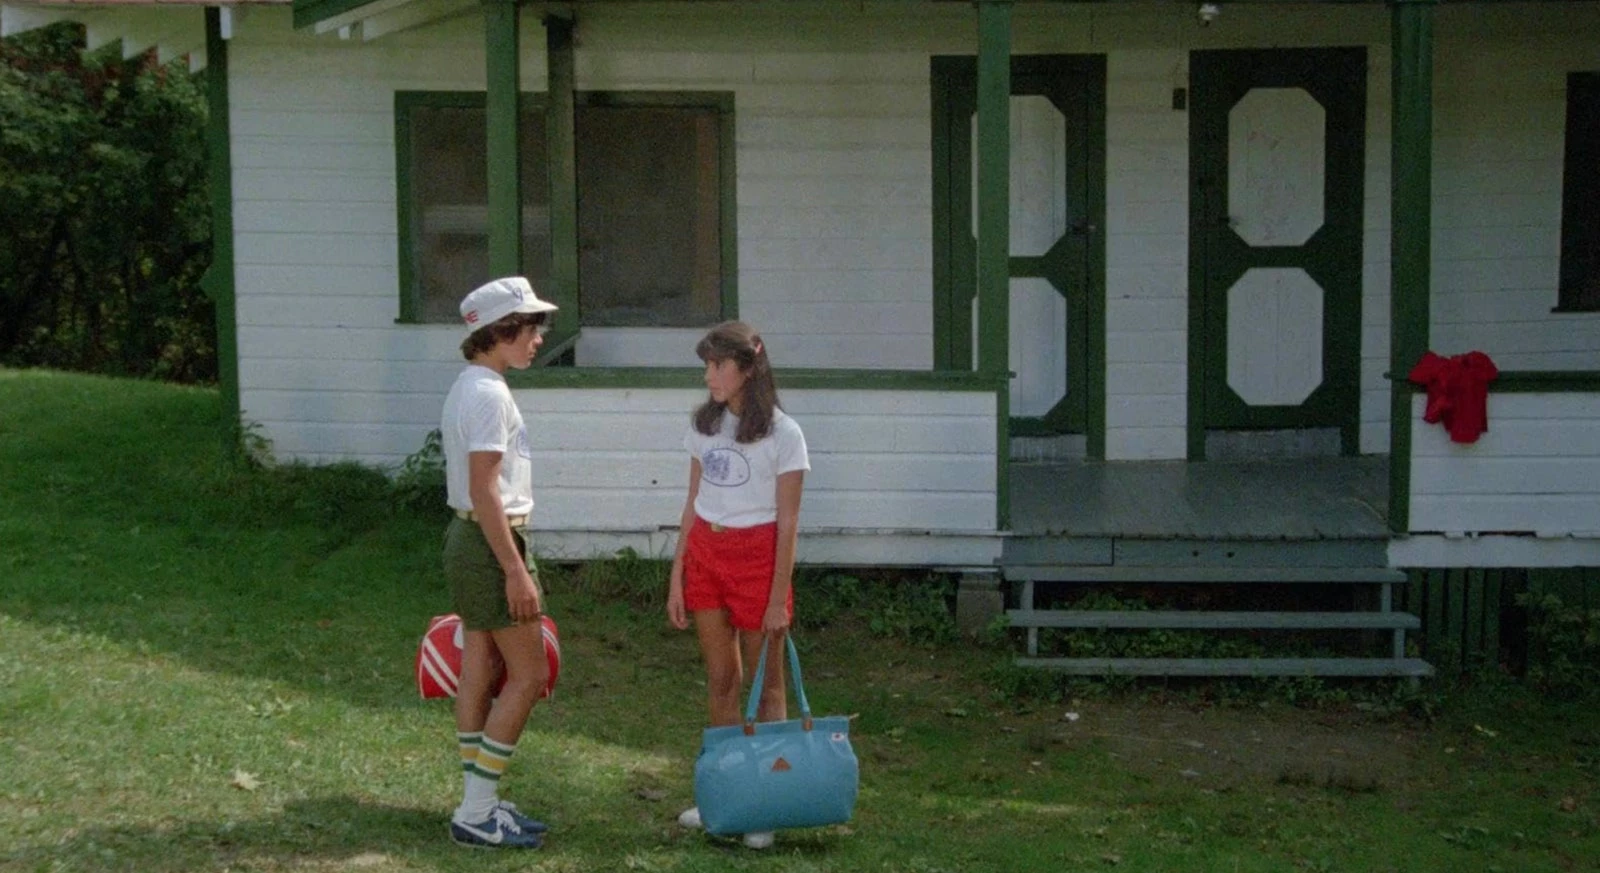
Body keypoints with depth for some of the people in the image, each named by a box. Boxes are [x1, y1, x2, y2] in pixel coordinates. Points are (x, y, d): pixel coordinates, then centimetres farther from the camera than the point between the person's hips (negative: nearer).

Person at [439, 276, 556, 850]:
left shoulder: (470, 387, 13)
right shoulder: (489, 394, -18)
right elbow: (484, 491, -22)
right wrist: (516, 571, -22)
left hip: (468, 540, 10)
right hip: (492, 543, -10)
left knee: (481, 673, 13)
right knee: (528, 675, -4)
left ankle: (478, 805, 19)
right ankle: (477, 814, -1)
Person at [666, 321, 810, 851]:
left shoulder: (782, 434, -9)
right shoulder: (705, 425, 6)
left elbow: (787, 524, -9)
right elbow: (693, 504, 11)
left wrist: (779, 599, -11)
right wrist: (676, 579, 7)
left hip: (757, 557, -5)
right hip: (705, 554, 5)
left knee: (766, 686, 5)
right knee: (720, 681, 11)